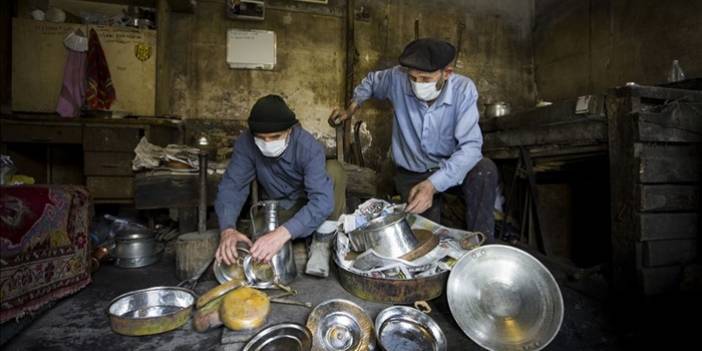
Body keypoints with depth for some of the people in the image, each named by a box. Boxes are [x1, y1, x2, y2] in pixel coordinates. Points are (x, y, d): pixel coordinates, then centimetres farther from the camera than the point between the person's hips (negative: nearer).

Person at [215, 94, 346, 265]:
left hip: (311, 205, -2)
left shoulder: (309, 146, -32)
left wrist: (284, 232, -56)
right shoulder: (245, 143, -23)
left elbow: (323, 200, -42)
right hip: (280, 207, 2)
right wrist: (227, 229, -41)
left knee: (334, 169, -31)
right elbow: (231, 185, -22)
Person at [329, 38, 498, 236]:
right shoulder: (397, 78, -15)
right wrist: (352, 108, -2)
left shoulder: (463, 89, -20)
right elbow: (371, 81, 11)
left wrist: (434, 184, -42)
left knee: (485, 170, -32)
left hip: (450, 169, 0)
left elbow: (470, 146, -28)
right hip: (411, 173, 0)